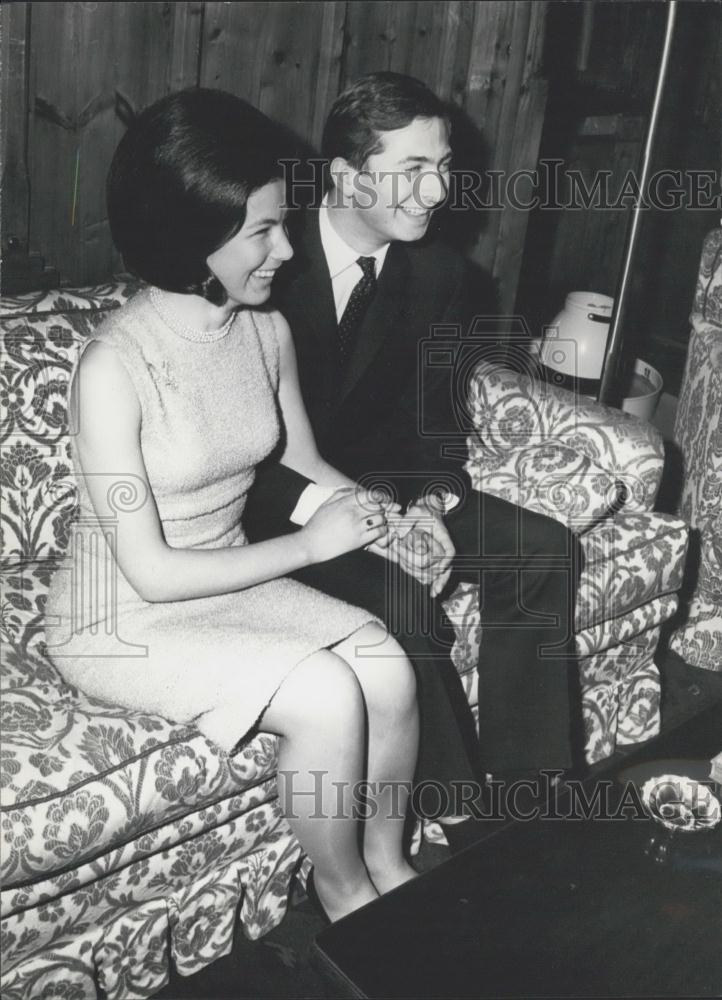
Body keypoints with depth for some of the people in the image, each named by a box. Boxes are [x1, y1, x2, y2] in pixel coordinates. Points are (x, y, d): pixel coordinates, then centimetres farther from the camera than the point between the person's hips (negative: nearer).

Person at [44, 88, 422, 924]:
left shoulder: (267, 329, -4)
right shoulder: (113, 367, -25)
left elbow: (303, 463, 11)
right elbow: (150, 572, -23)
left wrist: (381, 522, -7)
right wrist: (309, 546, -19)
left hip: (233, 582, 6)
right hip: (123, 621, -5)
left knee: (388, 669, -16)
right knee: (325, 693, -23)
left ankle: (387, 862, 9)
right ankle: (343, 893, 6)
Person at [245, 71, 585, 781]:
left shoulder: (441, 275, 1)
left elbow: (433, 416, 6)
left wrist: (432, 501, -15)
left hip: (379, 485, 6)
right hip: (275, 503, -6)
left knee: (546, 551, -8)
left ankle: (523, 786, 0)